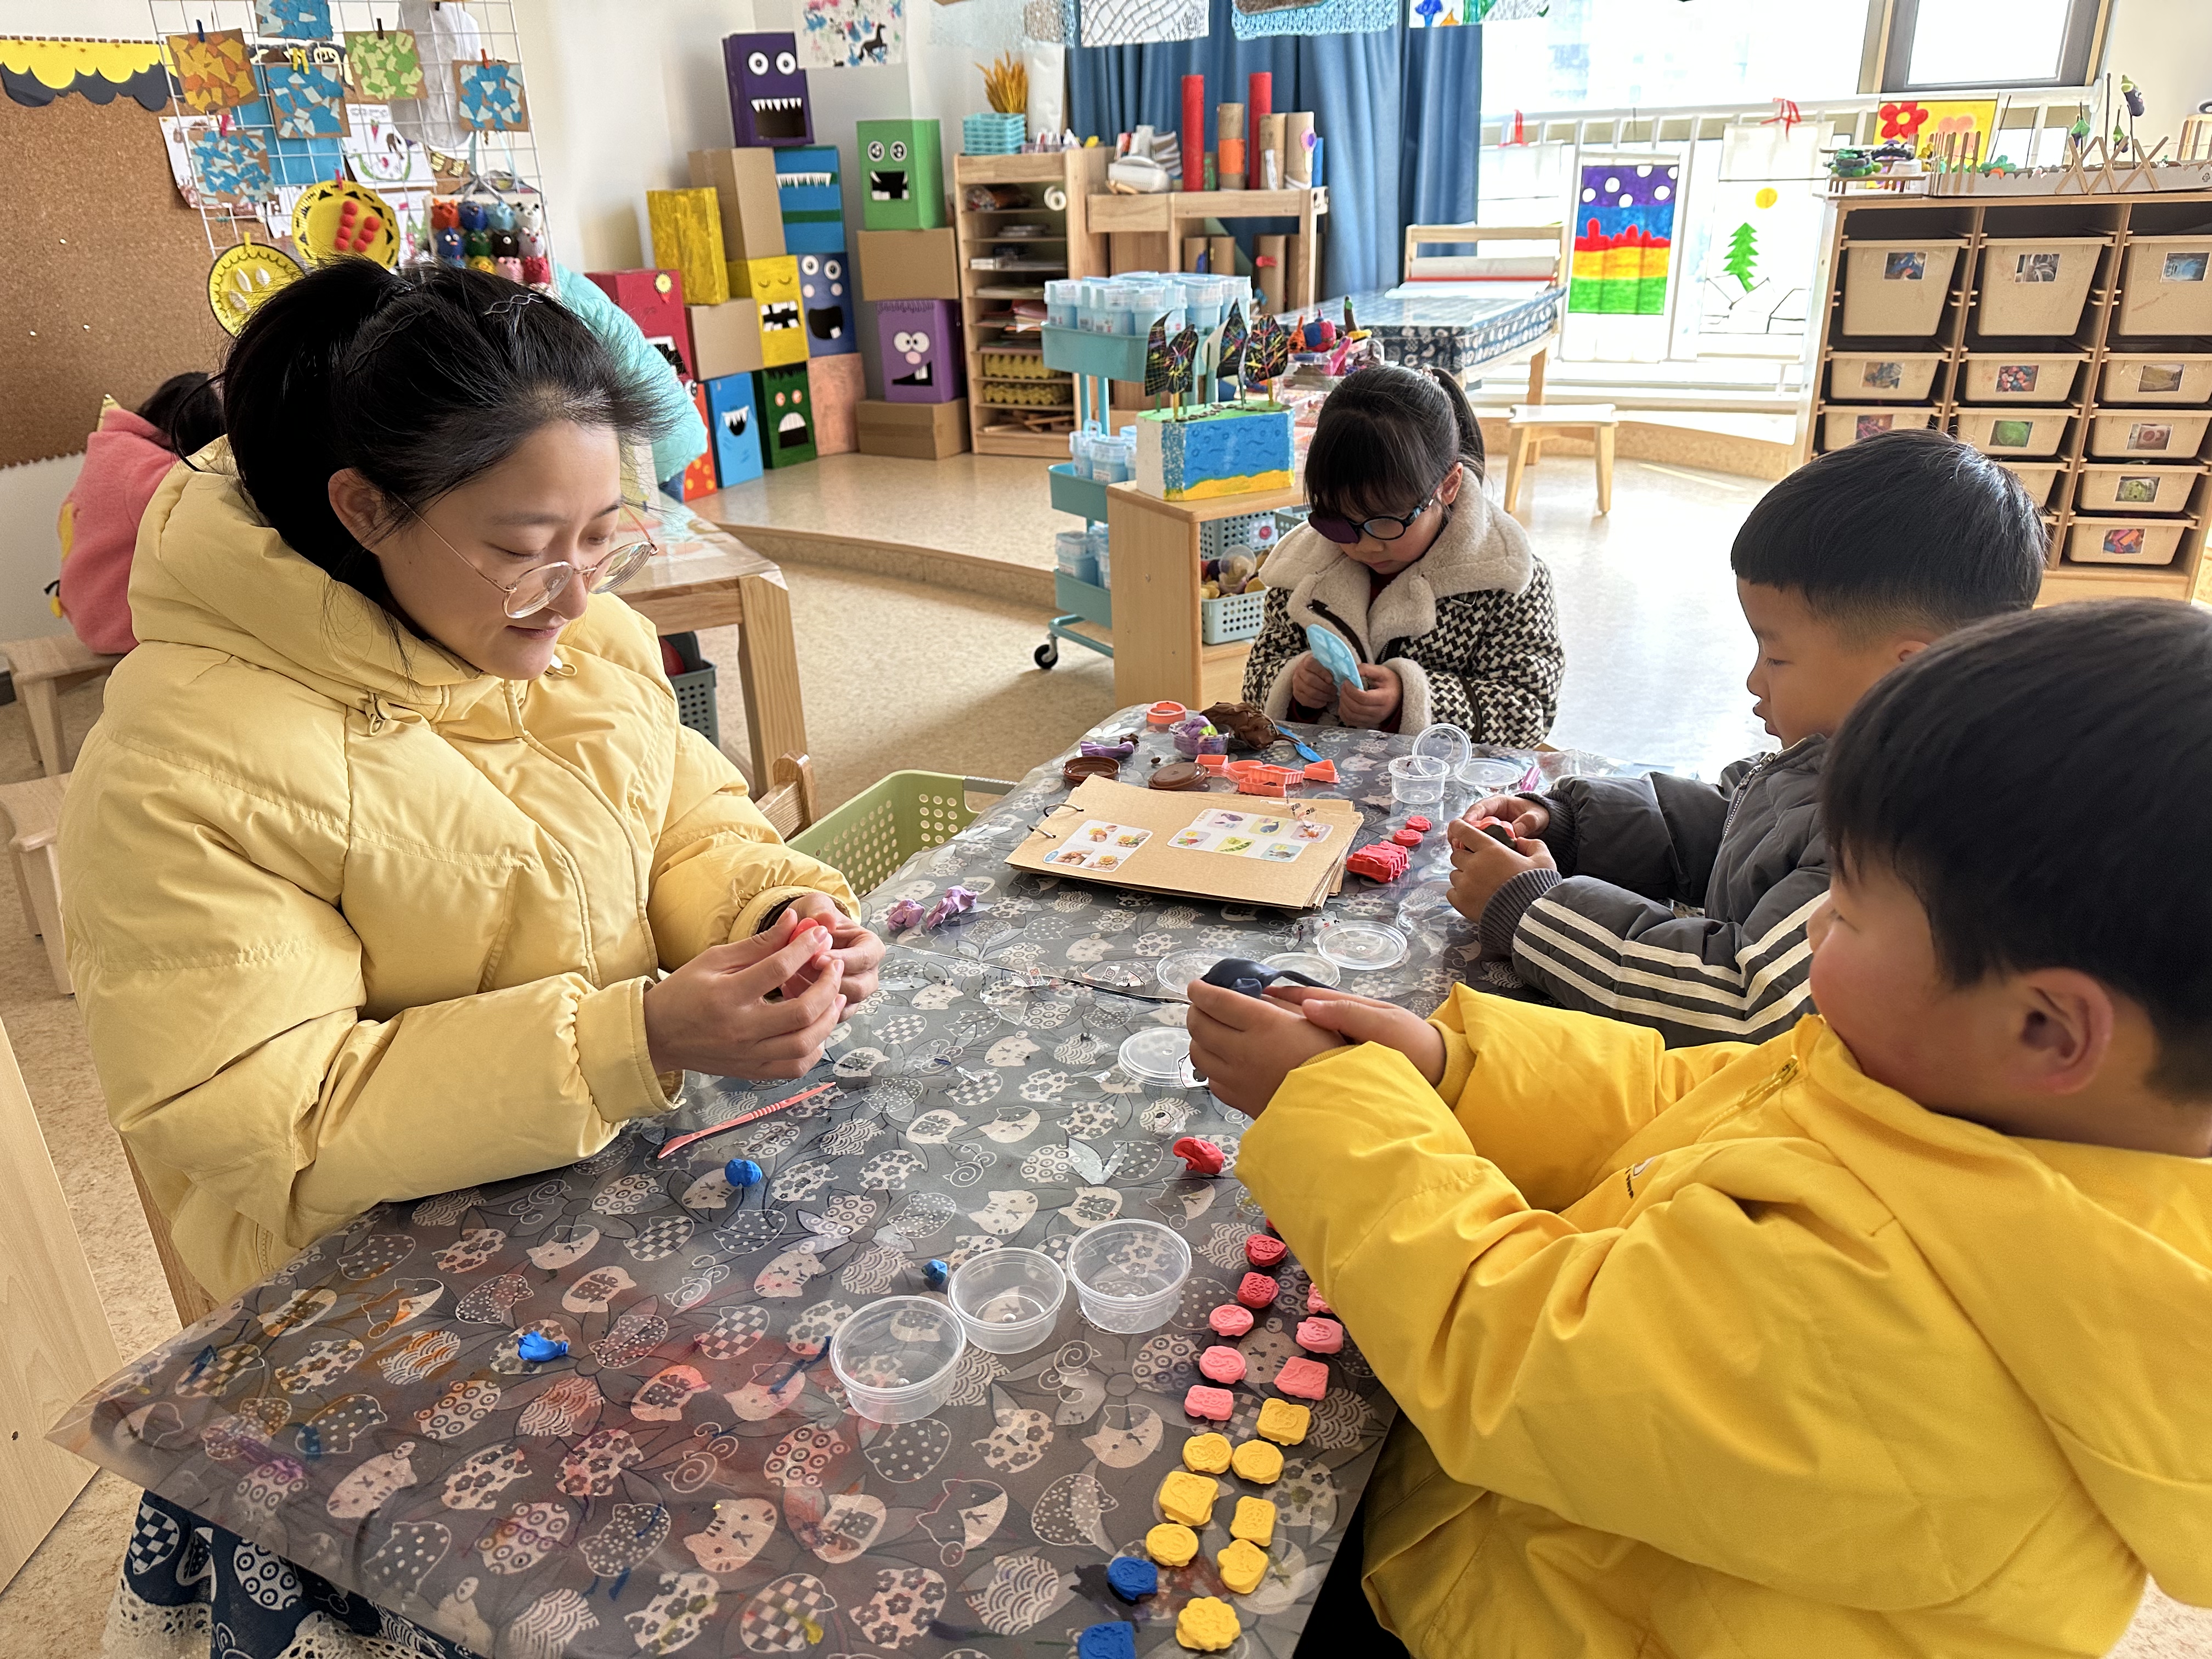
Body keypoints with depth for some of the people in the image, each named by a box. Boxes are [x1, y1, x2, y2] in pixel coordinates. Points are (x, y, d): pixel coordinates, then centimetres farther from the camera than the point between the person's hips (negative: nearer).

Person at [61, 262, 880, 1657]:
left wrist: (778, 908, -16)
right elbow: (267, 1128, -22)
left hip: (632, 1163, 7)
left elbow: (689, 817, 8)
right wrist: (636, 1041, -31)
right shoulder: (188, 770, -23)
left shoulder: (580, 627, -3)